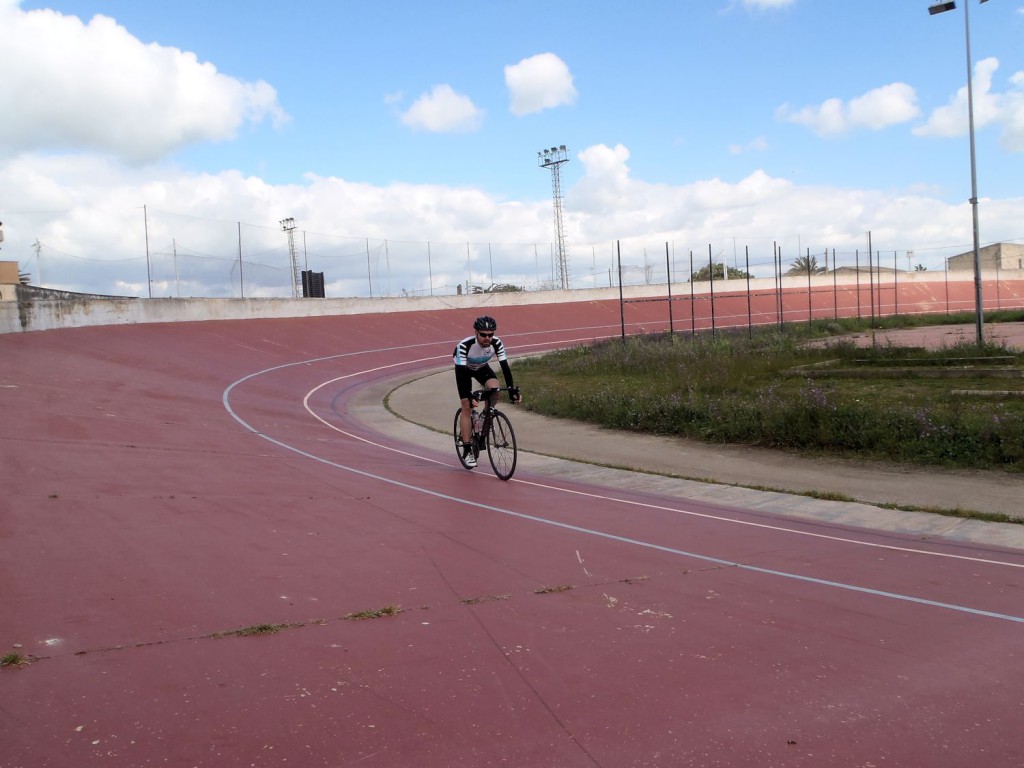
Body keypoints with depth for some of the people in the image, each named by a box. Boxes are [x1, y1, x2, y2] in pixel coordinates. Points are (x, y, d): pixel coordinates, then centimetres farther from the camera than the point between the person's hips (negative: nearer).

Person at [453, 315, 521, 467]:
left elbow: (505, 367, -29)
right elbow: (460, 372, -41)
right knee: (467, 407, -10)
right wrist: (468, 395, -50)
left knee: (494, 388, -26)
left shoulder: (496, 343, -31)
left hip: (482, 368, 3)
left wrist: (512, 389, -38)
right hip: (464, 369, -3)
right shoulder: (465, 345, -39)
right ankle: (467, 450, -4)